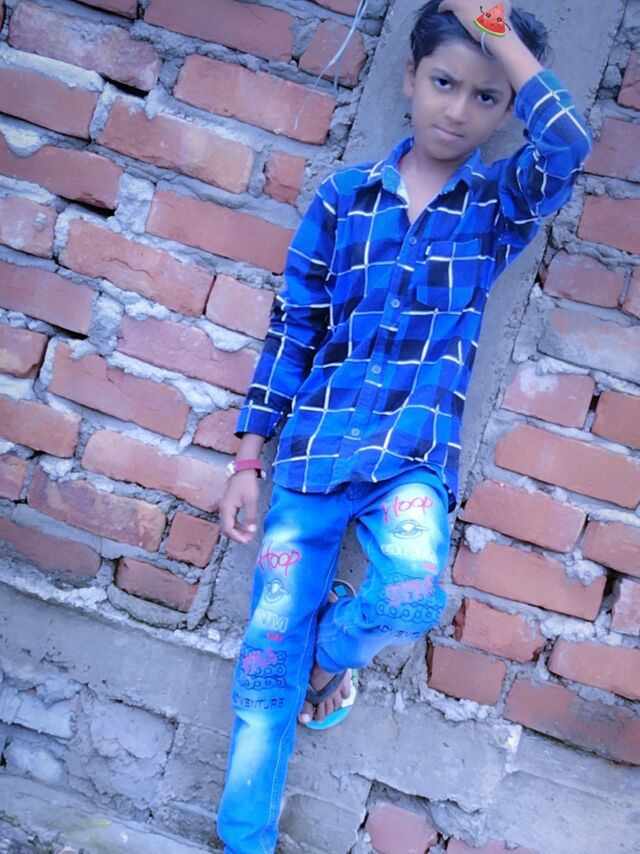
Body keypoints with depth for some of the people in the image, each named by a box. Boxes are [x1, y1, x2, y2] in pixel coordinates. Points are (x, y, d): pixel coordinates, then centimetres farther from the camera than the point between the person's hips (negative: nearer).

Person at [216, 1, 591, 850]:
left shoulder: (498, 205, 5)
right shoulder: (344, 195, 6)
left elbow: (569, 144, -17)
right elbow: (291, 329, 6)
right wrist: (247, 464, 4)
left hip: (417, 452, -1)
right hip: (313, 445, 1)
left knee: (411, 591, -31)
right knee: (268, 656, 1)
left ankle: (331, 651, 6)